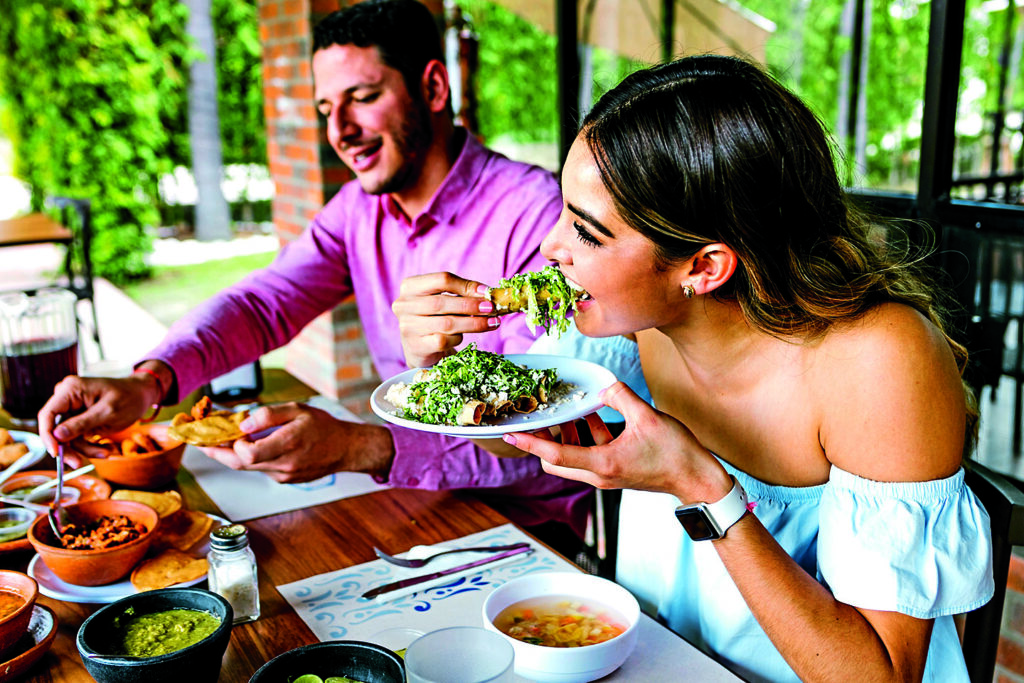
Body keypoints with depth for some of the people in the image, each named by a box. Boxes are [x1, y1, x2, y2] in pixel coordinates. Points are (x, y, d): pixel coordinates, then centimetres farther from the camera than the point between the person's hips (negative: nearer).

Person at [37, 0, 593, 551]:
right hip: (410, 498, 6)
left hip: (523, 527, -5)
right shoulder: (359, 207, 5)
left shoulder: (532, 211, -19)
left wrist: (358, 448, -38)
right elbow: (262, 303, -3)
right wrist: (147, 380, -22)